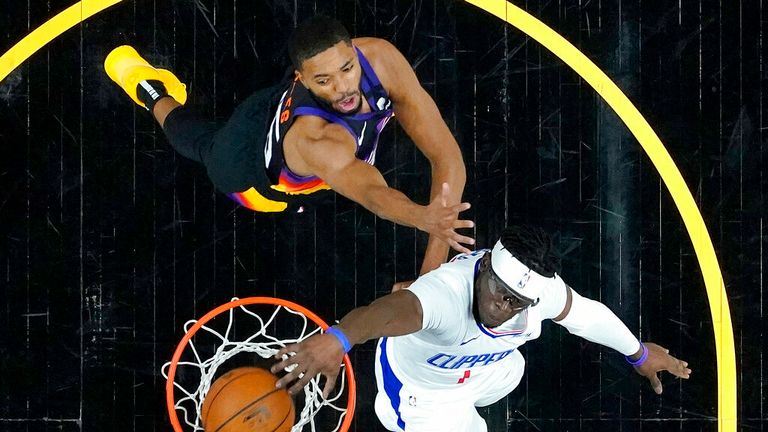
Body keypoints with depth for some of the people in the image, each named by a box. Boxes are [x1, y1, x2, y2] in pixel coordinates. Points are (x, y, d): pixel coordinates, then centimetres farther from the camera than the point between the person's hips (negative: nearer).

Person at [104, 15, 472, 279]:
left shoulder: (380, 58, -40)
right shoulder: (316, 139, -53)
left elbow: (447, 156, -42)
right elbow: (372, 194, -69)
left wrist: (434, 266, -49)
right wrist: (423, 218, -92)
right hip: (254, 173, -3)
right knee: (203, 142, 34)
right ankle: (151, 90, 62)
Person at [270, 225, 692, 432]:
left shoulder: (542, 291, -31)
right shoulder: (450, 291, -53)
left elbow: (587, 315, -7)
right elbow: (395, 308, -76)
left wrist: (640, 353, 11)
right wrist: (337, 339, -99)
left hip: (474, 366, 7)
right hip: (417, 385, -7)